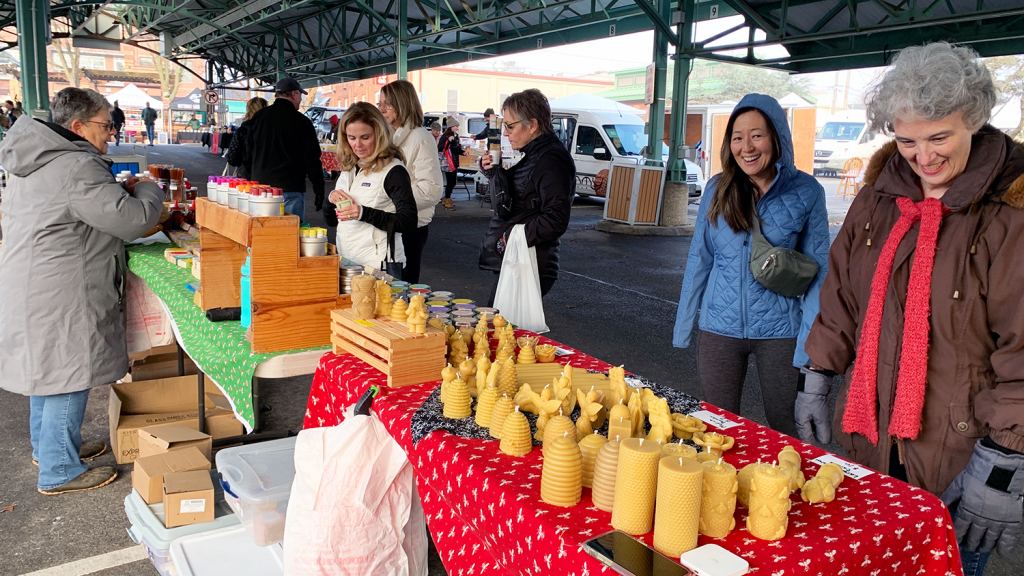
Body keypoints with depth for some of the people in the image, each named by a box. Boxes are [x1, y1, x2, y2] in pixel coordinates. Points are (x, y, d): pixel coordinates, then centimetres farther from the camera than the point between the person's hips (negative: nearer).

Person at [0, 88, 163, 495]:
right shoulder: (77, 168, -21)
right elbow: (132, 220, -22)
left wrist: (121, 192, 15)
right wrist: (147, 190, -3)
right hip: (60, 298, -11)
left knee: (47, 369, 22)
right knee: (69, 376, 0)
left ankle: (46, 446, 40)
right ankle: (59, 472, 12)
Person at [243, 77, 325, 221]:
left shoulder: (258, 117, 10)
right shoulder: (301, 121, -6)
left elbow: (248, 154, 13)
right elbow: (312, 159, -7)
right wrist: (319, 191, -1)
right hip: (290, 190, -6)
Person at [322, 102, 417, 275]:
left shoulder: (393, 171, -12)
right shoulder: (349, 168, 10)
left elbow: (409, 222, -20)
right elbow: (330, 220, 16)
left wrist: (364, 213, -28)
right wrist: (331, 200, -6)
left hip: (378, 266, -7)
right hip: (346, 261, 7)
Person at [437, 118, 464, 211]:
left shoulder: (455, 136, 15)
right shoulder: (445, 136, -12)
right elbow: (439, 148, -21)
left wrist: (463, 152, 7)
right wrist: (448, 141, -29)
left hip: (454, 163, 9)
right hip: (448, 163, -9)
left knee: (453, 182, 13)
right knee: (450, 182, -7)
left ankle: (446, 199, 27)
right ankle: (447, 203, 2)